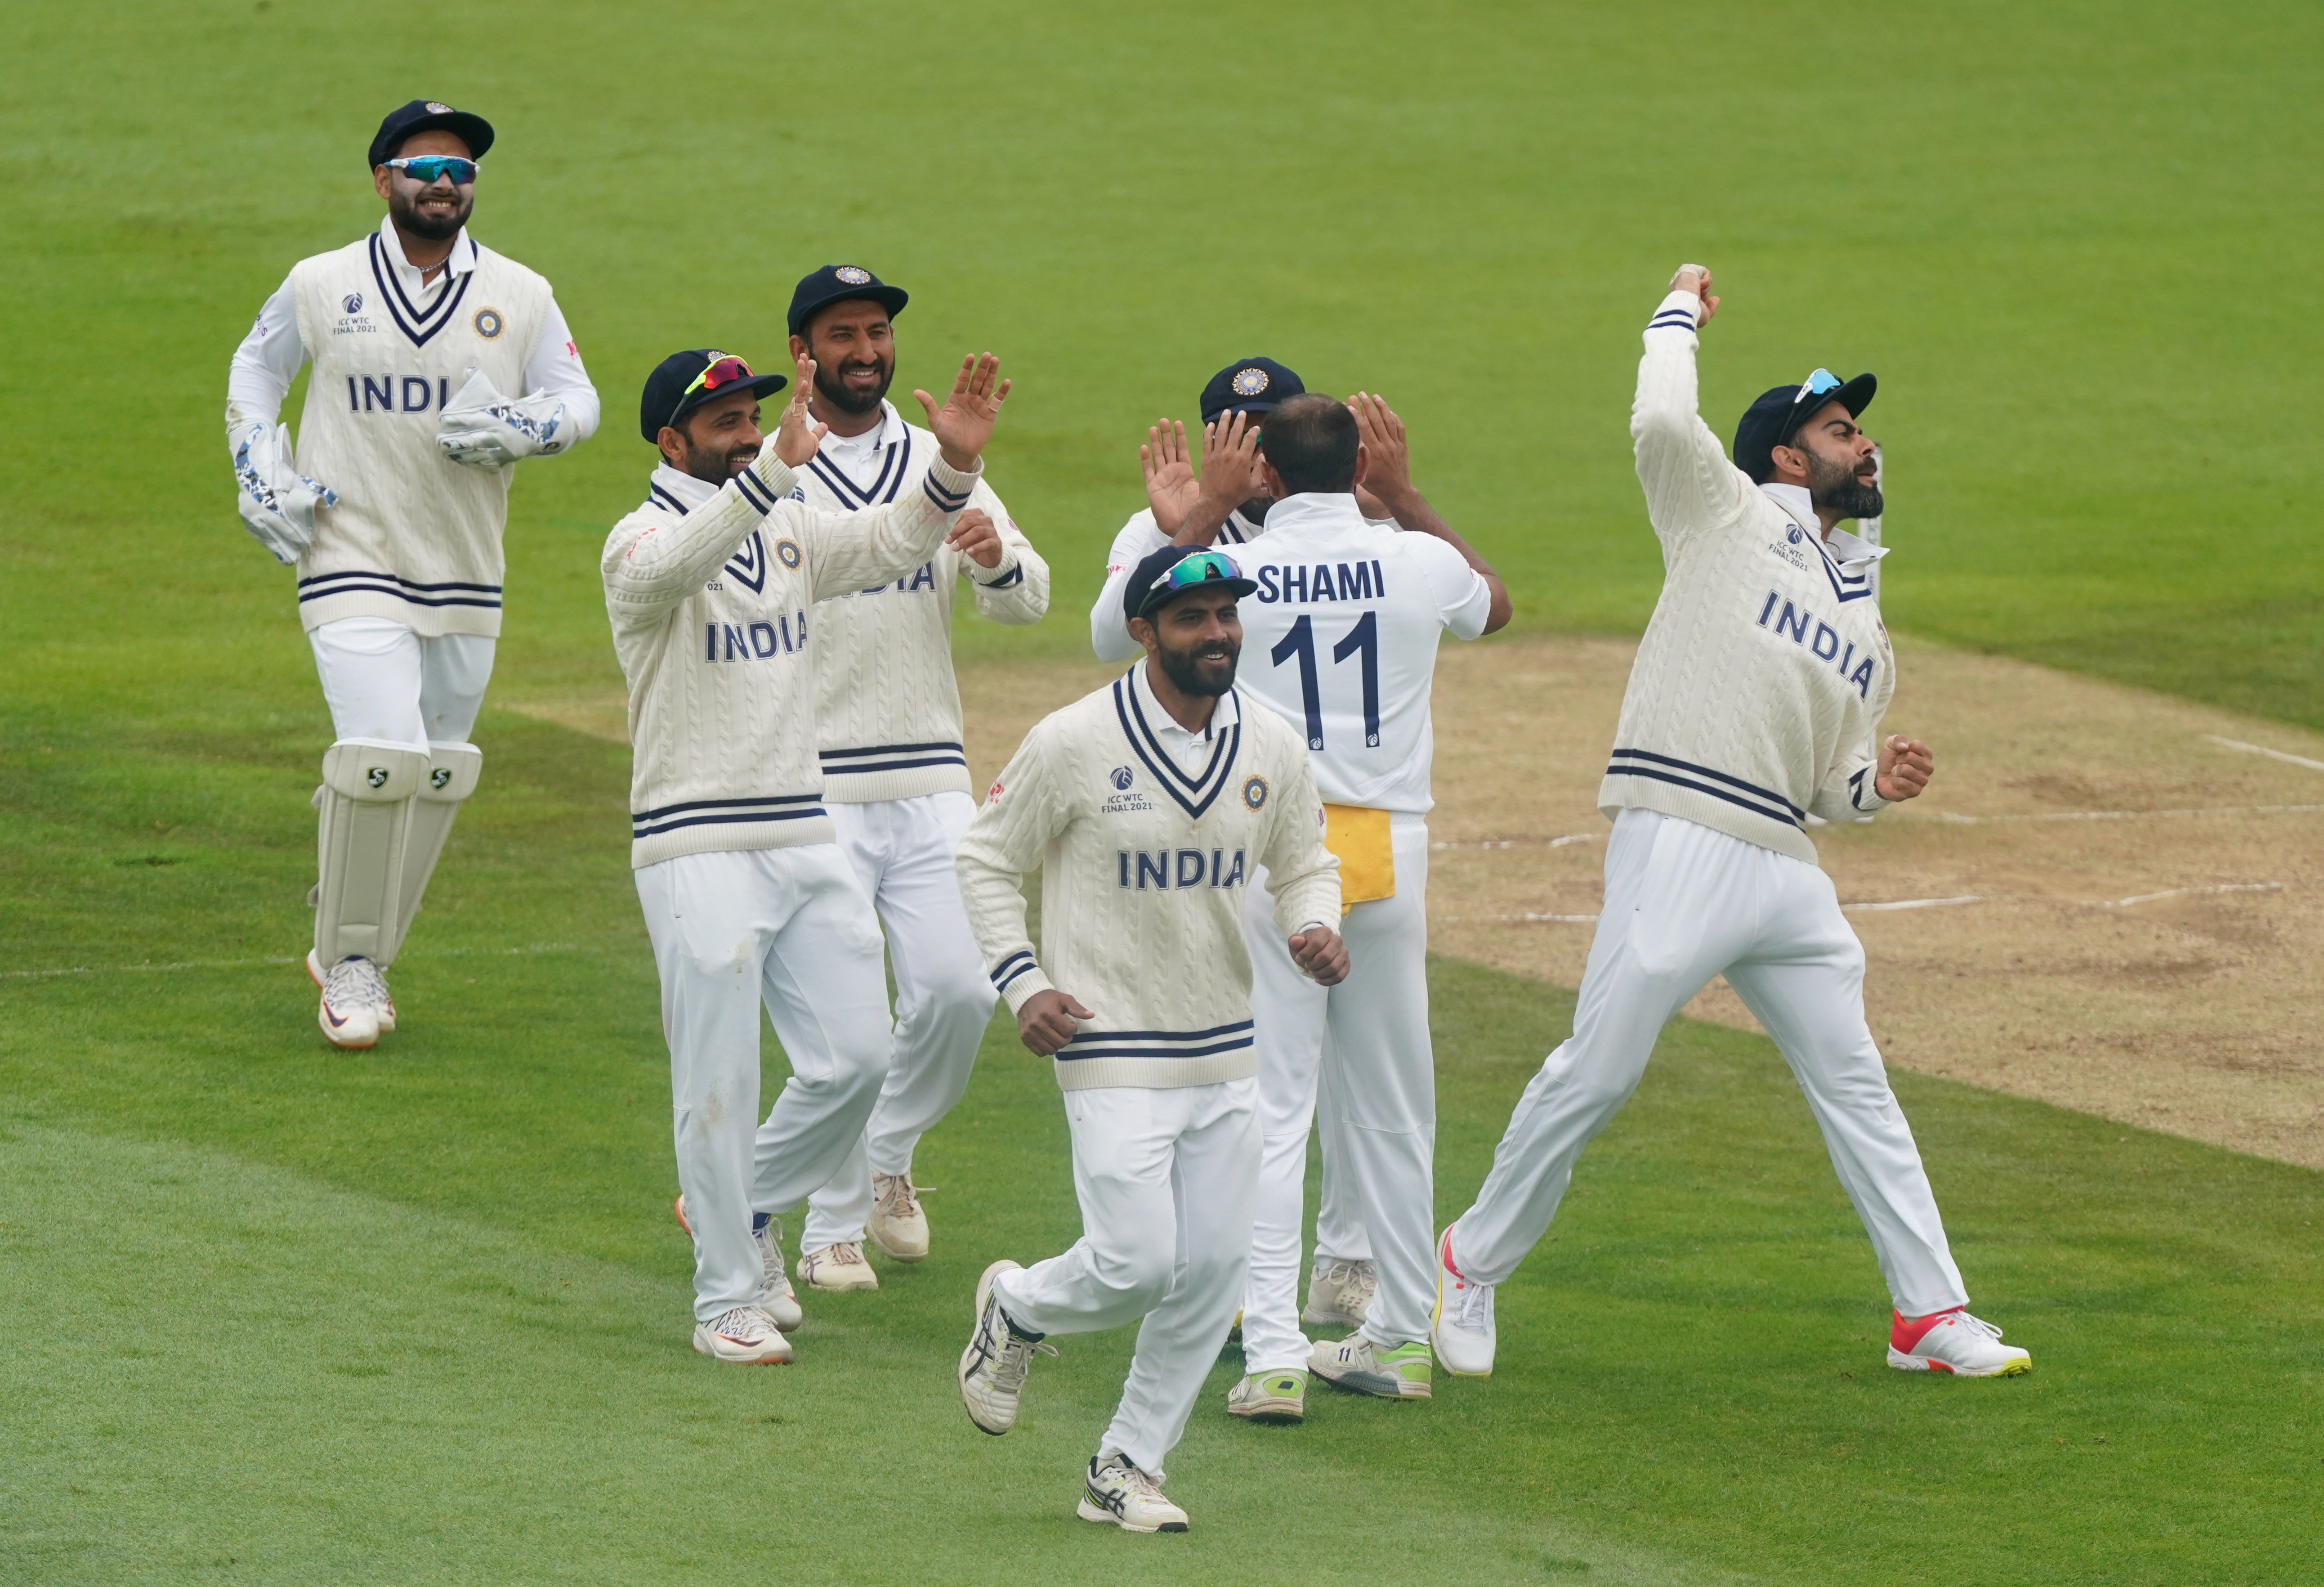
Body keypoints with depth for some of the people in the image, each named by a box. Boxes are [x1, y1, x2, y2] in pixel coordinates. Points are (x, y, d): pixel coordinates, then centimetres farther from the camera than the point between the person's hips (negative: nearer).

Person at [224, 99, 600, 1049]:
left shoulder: (520, 296, 3)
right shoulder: (320, 287, 0)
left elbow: (578, 401, 9)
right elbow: (254, 371, 16)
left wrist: (515, 430, -13)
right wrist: (261, 479, 2)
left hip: (466, 576, 3)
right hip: (352, 564, -3)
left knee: (437, 777, 8)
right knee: (383, 755, -18)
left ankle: (353, 951, 25)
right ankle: (349, 968, -4)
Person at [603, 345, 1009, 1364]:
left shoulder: (791, 530, 13)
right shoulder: (644, 542, -9)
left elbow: (890, 542, 1)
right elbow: (675, 565, -33)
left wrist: (954, 465, -18)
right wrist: (779, 467, -45)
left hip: (805, 837, 6)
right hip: (696, 849, -6)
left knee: (857, 1057, 5)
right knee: (720, 1082, -3)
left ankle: (744, 1208, 28)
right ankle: (728, 1300, 6)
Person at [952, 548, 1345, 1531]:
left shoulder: (1272, 749, 2)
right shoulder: (1073, 745, -12)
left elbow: (1306, 862, 17)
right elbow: (985, 860, -1)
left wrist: (1314, 930, -5)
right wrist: (1021, 983, -12)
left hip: (1227, 1052, 5)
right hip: (1112, 1050, -5)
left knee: (1211, 1267, 4)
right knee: (1139, 1263, -11)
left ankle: (1126, 1468, 19)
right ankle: (1016, 1311, 22)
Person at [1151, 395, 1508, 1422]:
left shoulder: (1232, 572, -6)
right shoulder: (1420, 563, 0)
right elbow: (1495, 605, 25)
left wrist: (1209, 507, 18)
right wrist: (1405, 497, 27)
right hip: (1392, 847, 3)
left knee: (1269, 1106, -4)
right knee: (1390, 1105, 14)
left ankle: (1274, 1353, -14)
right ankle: (1402, 1336, 22)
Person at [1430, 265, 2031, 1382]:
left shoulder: (1863, 619, 24)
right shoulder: (1725, 515, 5)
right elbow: (1661, 422, -14)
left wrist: (1876, 784, 1)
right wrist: (1681, 314, 2)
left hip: (1786, 870, 7)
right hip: (1680, 847, -7)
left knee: (1855, 1086, 7)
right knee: (1596, 1074, -6)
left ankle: (1931, 1314, 11)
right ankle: (1472, 1266, 9)